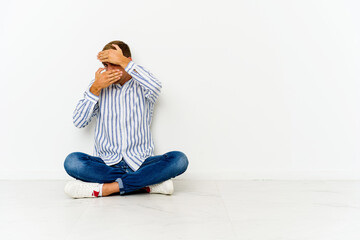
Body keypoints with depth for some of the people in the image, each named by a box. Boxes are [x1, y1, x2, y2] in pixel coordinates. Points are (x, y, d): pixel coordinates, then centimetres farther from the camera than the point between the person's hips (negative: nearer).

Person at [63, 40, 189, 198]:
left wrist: (123, 61, -19)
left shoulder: (141, 86, 4)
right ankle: (147, 184, -25)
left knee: (179, 159, -27)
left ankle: (106, 188, -26)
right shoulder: (98, 85, 9)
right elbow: (78, 122, 0)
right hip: (106, 164, 1)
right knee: (72, 161, -28)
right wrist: (95, 88, -11)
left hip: (140, 162, -1)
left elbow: (155, 87, -23)